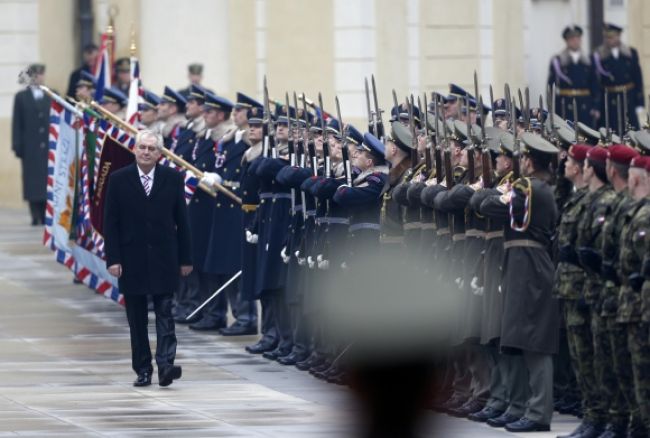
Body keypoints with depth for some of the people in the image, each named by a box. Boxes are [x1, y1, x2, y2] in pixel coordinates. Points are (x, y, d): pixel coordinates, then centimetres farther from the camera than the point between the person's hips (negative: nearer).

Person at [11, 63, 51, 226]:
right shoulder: (22, 97, 7)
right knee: (33, 182, -3)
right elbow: (17, 124, 4)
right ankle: (36, 215, 1)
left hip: (49, 145, 1)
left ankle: (47, 215, 3)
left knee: (49, 181, -2)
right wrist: (17, 146, -3)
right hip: (31, 147, -1)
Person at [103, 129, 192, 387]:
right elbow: (111, 223, 0)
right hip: (132, 259, 0)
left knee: (164, 313, -7)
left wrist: (185, 258, 3)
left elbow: (181, 220, 5)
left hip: (163, 258, 0)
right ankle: (142, 370, 10)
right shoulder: (119, 180, 1)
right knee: (137, 319, 5)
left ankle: (165, 365, -14)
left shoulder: (173, 179, 2)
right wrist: (112, 259, -7)